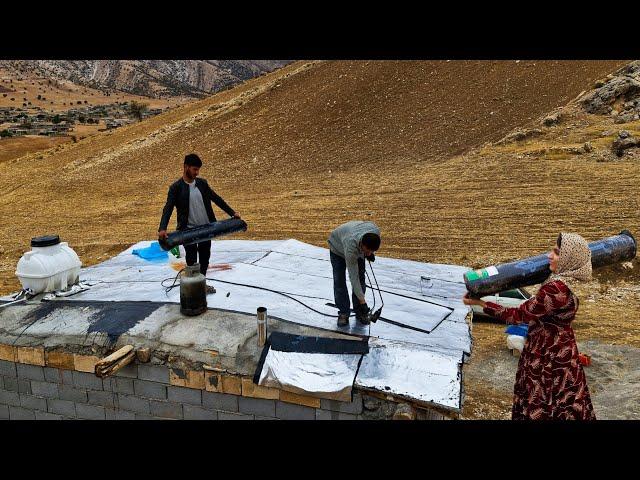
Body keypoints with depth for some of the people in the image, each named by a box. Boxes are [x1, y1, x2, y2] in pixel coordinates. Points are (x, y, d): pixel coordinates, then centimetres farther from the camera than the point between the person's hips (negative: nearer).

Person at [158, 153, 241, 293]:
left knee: (205, 258, 16)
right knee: (191, 261, 6)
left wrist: (232, 212, 4)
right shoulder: (176, 187, -10)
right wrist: (162, 228, -32)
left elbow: (217, 199, 9)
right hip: (189, 231, -5)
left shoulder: (202, 183, 4)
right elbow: (168, 208, -19)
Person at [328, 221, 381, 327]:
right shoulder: (351, 248, -46)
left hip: (358, 248, 4)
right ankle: (343, 313, -1)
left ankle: (359, 312, 6)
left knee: (361, 278, -3)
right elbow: (353, 277, -38)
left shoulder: (376, 231, -37)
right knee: (339, 281, -12)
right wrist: (362, 301, -37)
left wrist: (370, 253, -4)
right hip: (337, 247, -4)